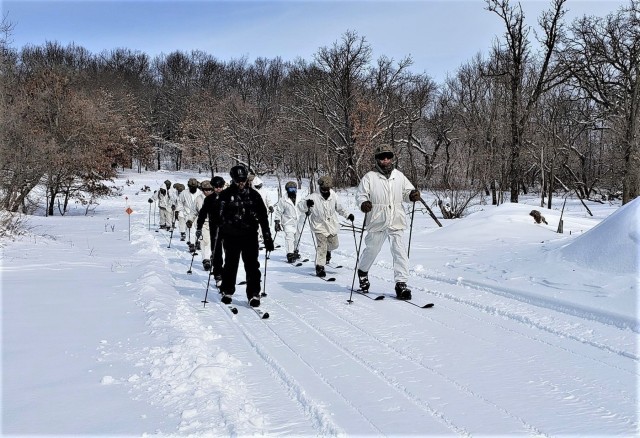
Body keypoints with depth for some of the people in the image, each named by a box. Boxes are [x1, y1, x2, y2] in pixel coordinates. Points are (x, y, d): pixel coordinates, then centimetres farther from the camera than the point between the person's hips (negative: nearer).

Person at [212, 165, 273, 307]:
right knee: (230, 265, 11)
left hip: (250, 236, 1)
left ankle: (254, 294, 7)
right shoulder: (226, 195, 0)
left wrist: (267, 237, 4)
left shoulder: (253, 195, 4)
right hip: (231, 236, 0)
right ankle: (227, 291, 27)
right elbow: (218, 214, 3)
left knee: (252, 266, -1)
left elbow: (263, 217, 6)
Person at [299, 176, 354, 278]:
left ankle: (327, 251, 51)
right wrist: (306, 204, -42)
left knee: (334, 244, 16)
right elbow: (300, 206, -22)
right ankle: (319, 267, -4)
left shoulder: (333, 196, -4)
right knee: (321, 246, -14)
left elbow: (339, 208, 13)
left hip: (331, 225, 5)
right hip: (319, 226, -5)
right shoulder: (314, 197, -17)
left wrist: (348, 215, 6)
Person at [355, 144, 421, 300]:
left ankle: (401, 283, -1)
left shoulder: (399, 175, 10)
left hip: (396, 222, 2)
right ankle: (362, 271, 41)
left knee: (400, 251, -6)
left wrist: (412, 195, -5)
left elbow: (406, 192, 18)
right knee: (371, 250, 12)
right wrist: (364, 203, -24)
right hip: (377, 222, -2)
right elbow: (360, 195, -2)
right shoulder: (369, 177, -1)